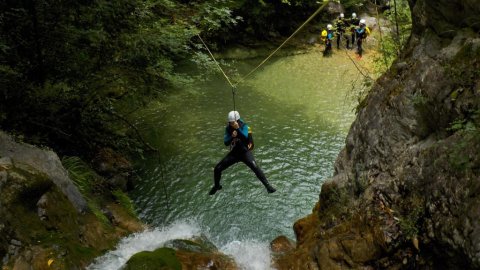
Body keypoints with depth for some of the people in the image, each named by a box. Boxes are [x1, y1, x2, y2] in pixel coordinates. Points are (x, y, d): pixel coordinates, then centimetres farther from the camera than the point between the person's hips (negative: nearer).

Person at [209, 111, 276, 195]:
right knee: (217, 169, 0)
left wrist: (238, 128, -43)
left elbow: (245, 137, -32)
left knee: (255, 167, -27)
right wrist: (232, 136, -27)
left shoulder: (244, 126, -14)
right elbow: (226, 143, -8)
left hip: (245, 152, -4)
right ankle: (216, 186, 27)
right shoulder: (228, 128, -3)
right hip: (234, 153, 4)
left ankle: (268, 186, -17)